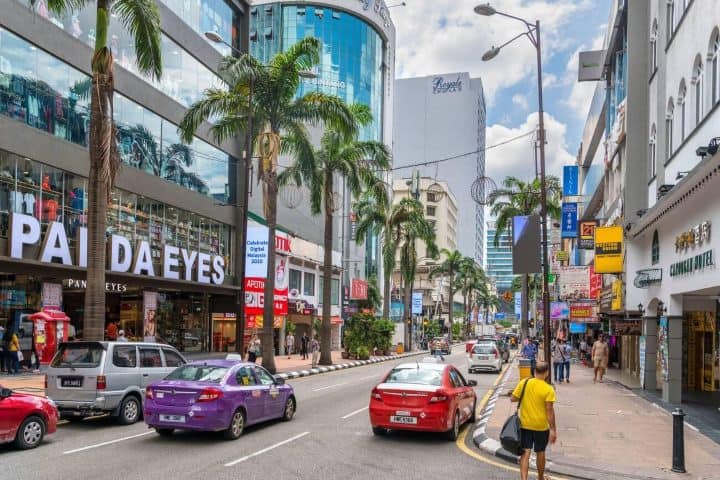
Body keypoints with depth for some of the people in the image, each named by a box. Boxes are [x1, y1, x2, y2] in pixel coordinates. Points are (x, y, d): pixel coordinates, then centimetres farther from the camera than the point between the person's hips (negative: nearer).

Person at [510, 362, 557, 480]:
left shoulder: (524, 383, -7)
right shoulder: (548, 389, -15)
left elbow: (512, 399, -2)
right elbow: (549, 411, -15)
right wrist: (553, 430, -10)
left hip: (525, 424, 2)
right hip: (541, 426, -1)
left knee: (525, 452, 3)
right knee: (540, 452, 16)